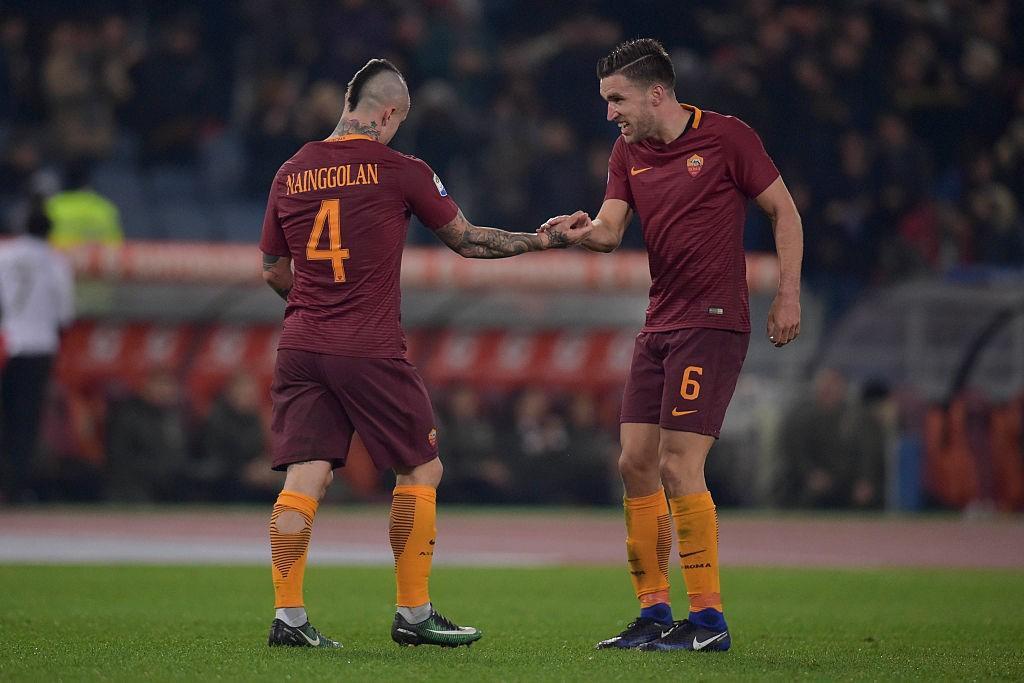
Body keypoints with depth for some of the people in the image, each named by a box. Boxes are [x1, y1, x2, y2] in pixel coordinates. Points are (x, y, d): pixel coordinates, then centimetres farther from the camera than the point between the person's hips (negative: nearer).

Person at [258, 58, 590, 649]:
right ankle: (414, 614, 10)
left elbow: (273, 272, 17)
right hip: (371, 351, -4)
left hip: (301, 347, 4)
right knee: (421, 470, 9)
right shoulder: (400, 172, -4)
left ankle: (288, 615, -6)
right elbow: (468, 241, 5)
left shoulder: (291, 174, 9)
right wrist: (548, 240, 16)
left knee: (305, 478, 2)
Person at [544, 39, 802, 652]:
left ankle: (709, 619, -8)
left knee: (678, 465, -14)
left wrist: (788, 295, -7)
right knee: (636, 464, 3)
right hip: (659, 326, 7)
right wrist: (582, 230, -20)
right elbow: (611, 229, 3)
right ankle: (654, 614, 11)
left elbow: (785, 211, -1)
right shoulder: (628, 153, 12)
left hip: (713, 323, -7)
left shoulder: (727, 137, -7)